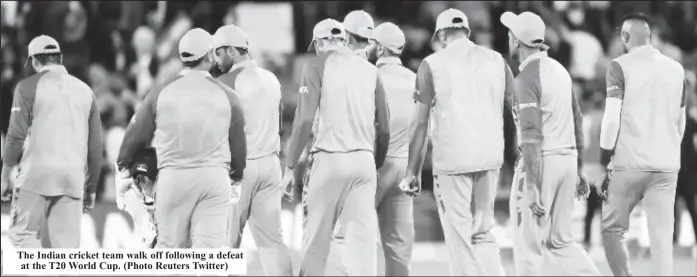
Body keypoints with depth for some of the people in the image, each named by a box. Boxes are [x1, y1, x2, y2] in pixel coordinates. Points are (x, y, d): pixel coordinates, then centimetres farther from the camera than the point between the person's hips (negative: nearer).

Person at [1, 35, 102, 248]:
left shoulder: (28, 87, 1)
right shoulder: (85, 90, 14)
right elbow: (95, 145, 14)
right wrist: (91, 188, 21)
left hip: (36, 174, -4)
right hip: (73, 177, 4)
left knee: (24, 234, 2)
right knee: (67, 243, 4)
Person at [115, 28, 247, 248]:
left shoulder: (162, 92, 2)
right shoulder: (226, 95, 3)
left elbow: (136, 135, 9)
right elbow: (238, 145, 12)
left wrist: (122, 166, 27)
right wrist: (236, 175, 31)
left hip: (173, 176, 0)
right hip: (215, 177, 0)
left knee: (170, 246, 9)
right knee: (210, 244, -3)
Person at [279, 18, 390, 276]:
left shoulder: (318, 65, 1)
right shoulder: (369, 69, 14)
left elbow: (305, 120, -8)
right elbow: (384, 129, 13)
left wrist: (290, 167, -4)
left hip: (329, 158, -4)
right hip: (364, 161, 4)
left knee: (316, 240, 3)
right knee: (362, 239, 2)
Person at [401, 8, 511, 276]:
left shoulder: (432, 64, 0)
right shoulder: (496, 60, 9)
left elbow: (421, 122, -1)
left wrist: (412, 171, 3)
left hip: (451, 159, -3)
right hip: (490, 158, 3)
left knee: (459, 235, 1)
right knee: (482, 232, 14)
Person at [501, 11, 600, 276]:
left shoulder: (526, 79, -14)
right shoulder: (559, 69, 12)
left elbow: (532, 136, -21)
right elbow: (577, 122, 17)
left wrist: (532, 187, -23)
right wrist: (578, 171, 23)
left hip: (541, 162, -8)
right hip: (567, 159, 8)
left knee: (528, 244, -1)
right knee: (560, 240, 16)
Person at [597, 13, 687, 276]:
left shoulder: (621, 66, -3)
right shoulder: (676, 69, 10)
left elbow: (611, 120, -8)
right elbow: (680, 123, 16)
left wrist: (606, 164, -3)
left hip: (629, 163, -4)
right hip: (666, 166, 4)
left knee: (612, 229, 10)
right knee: (661, 239, 2)